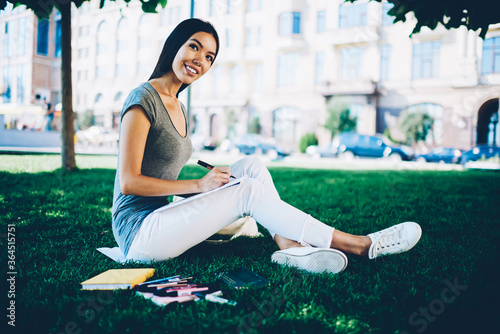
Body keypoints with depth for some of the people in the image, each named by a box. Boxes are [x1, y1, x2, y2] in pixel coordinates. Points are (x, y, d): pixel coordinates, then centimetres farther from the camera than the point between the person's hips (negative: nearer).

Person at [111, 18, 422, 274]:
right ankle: (362, 245, -16)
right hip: (138, 231, -8)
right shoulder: (144, 98, -12)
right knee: (248, 191, -20)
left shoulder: (177, 106, 14)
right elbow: (129, 181, -18)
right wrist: (199, 185, -16)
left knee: (252, 167, -6)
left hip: (162, 218, 8)